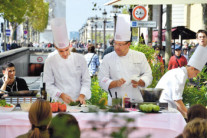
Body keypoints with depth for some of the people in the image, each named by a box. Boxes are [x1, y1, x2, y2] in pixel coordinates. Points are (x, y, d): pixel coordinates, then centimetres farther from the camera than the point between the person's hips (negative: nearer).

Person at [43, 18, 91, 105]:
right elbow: (49, 85, 3)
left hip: (78, 102, 1)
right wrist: (61, 95, -12)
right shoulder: (50, 61, 2)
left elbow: (86, 81, 7)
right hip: (60, 103, 0)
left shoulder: (80, 59, 5)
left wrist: (82, 96, -8)